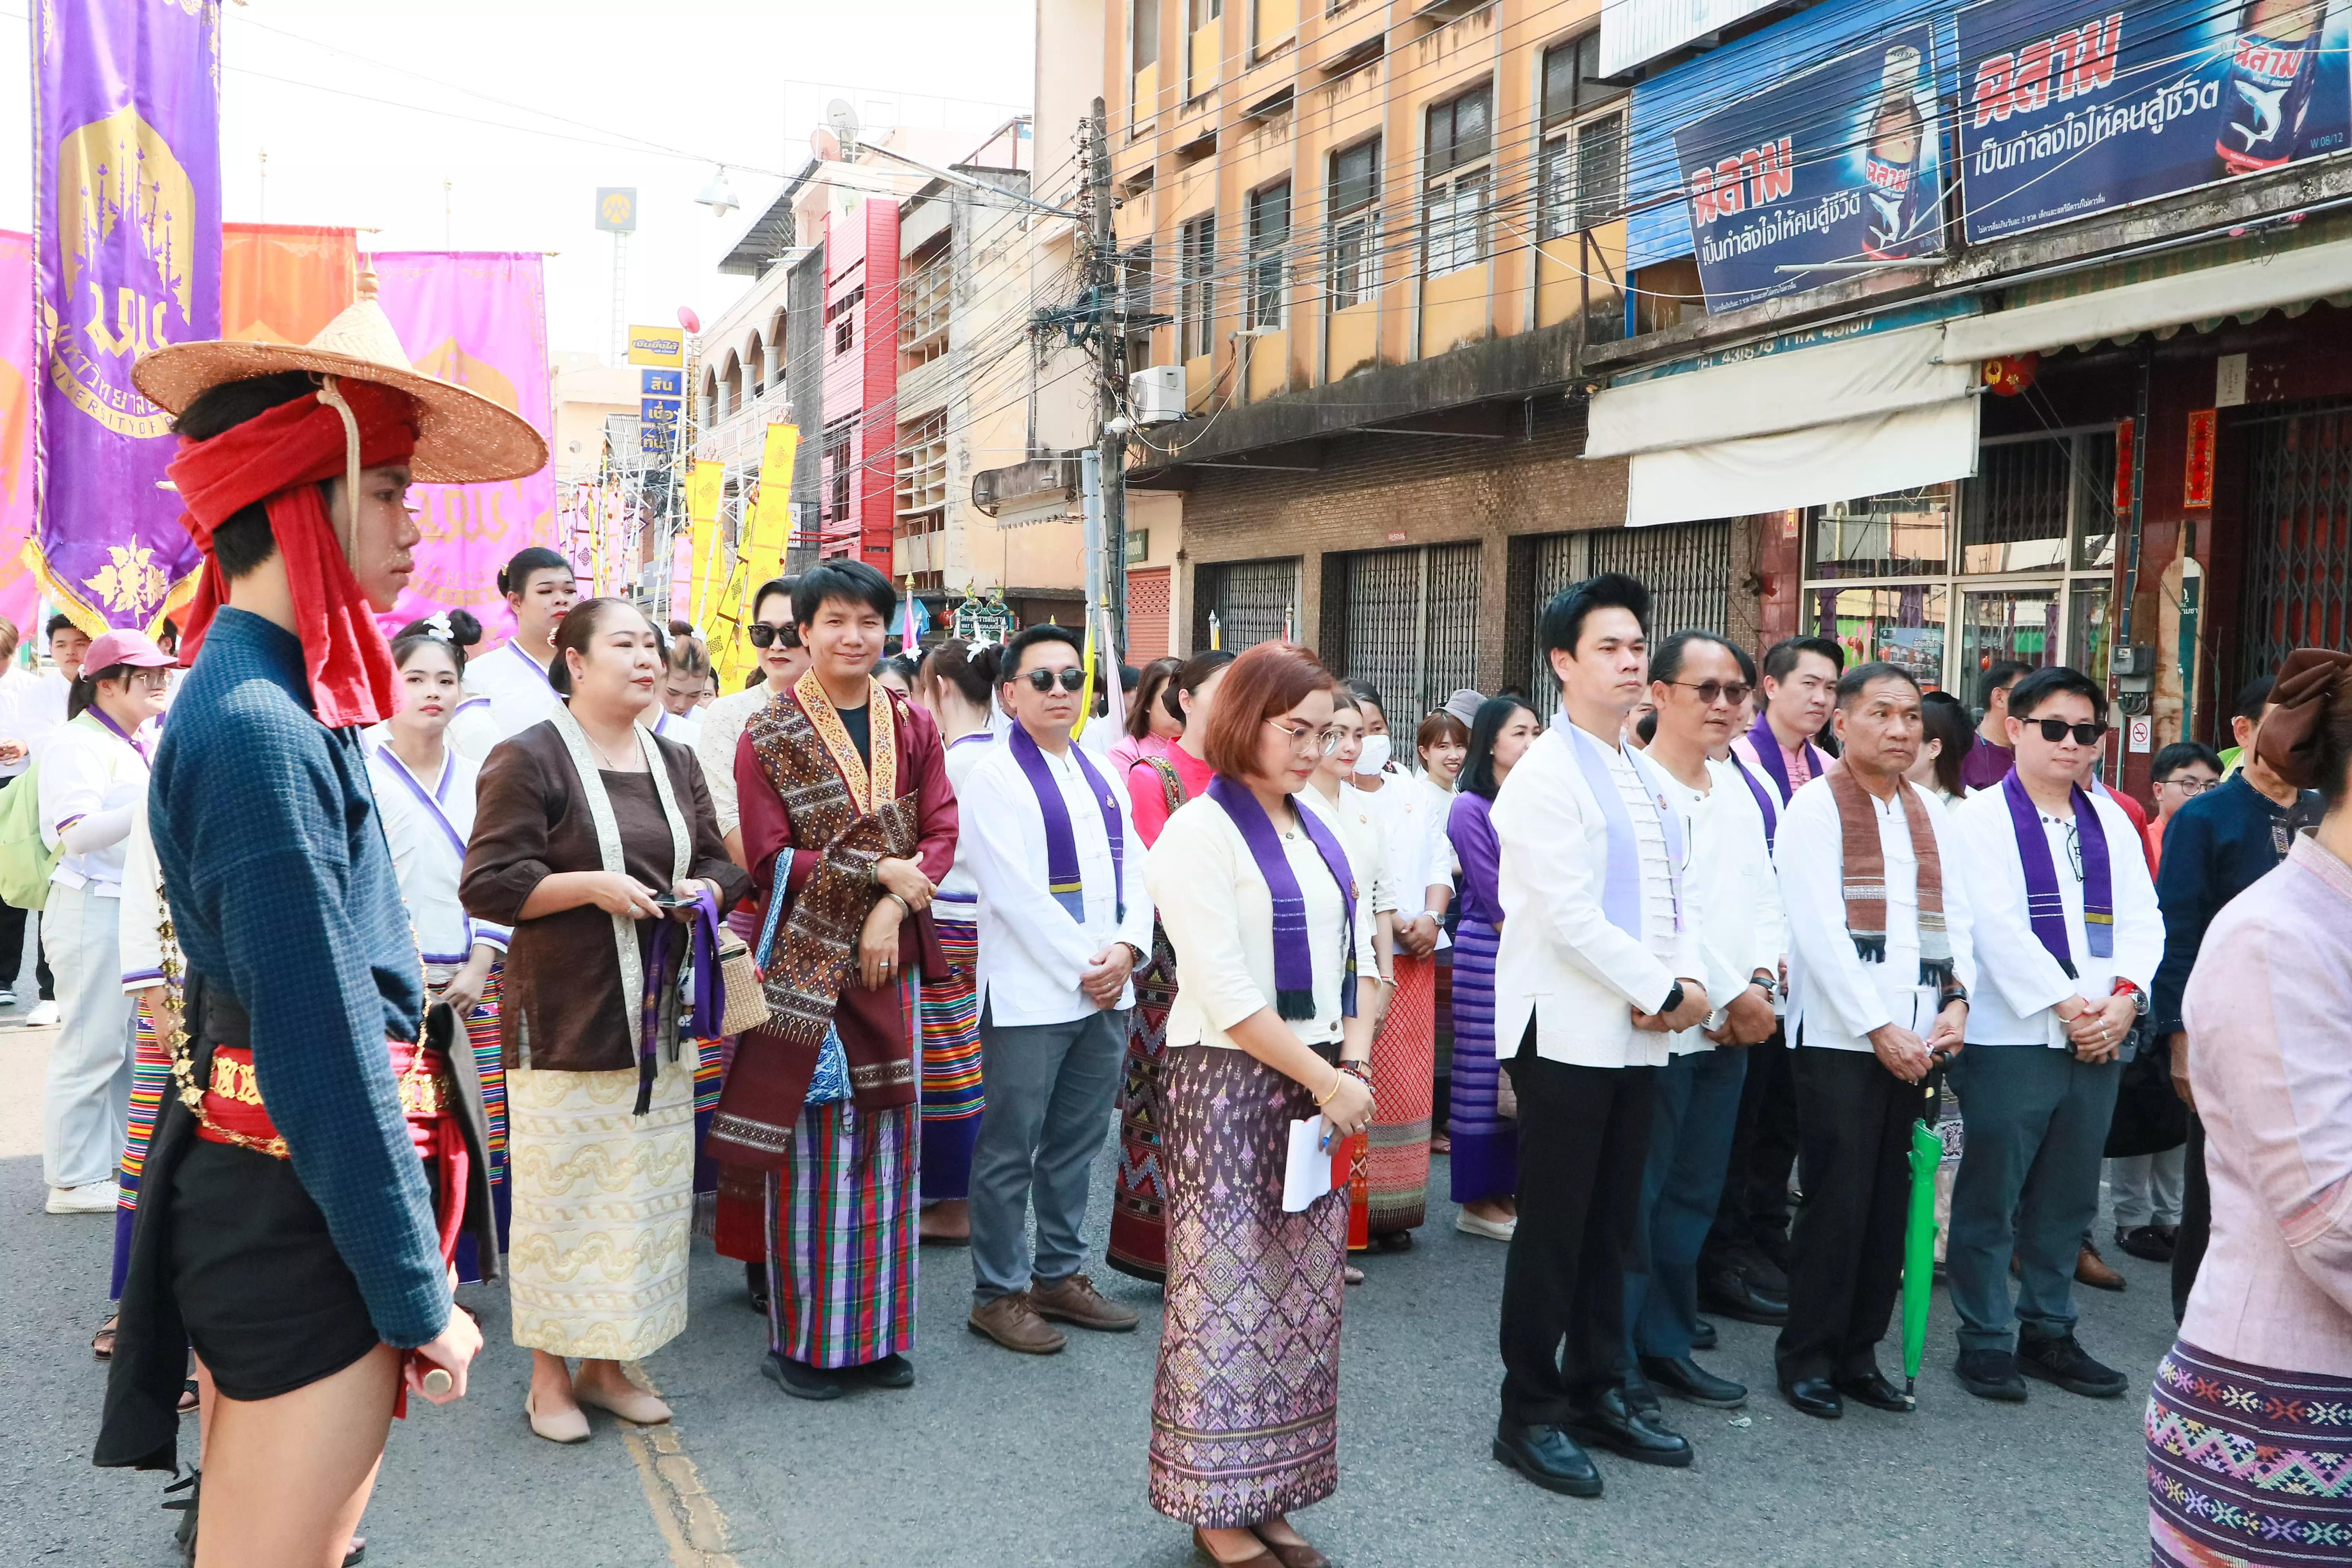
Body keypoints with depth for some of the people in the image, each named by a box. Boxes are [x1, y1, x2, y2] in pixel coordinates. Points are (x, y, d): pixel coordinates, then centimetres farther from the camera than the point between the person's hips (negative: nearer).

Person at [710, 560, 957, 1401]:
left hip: (890, 954, 4)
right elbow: (768, 858, -7)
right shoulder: (768, 734, -1)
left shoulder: (911, 724, 9)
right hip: (805, 960, -3)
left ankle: (877, 1330, 20)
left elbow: (942, 831, 3)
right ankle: (803, 1338, 13)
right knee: (812, 1146, 0)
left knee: (885, 1137, 8)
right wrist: (880, 871, -14)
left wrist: (896, 904, -13)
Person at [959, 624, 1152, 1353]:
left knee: (1076, 1144, 15)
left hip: (1106, 992, 7)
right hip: (1030, 996, -7)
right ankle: (999, 1292, 13)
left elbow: (1134, 870, 11)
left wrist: (1127, 949, -6)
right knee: (1010, 1150, 2)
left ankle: (1059, 1273, 27)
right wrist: (1082, 967, -14)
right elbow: (1015, 893, -14)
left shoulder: (1101, 776, 15)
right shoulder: (993, 778, -6)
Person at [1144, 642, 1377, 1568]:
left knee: (1304, 1291, 10)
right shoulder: (1200, 834, -11)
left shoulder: (1321, 833, 12)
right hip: (1230, 1083, -7)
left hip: (1319, 1085, 7)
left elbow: (1358, 957, 13)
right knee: (1227, 1292, 0)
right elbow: (1226, 995, -16)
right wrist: (1325, 1081, -14)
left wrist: (1356, 1065, -2)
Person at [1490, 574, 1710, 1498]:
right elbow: (1569, 915, -18)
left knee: (1612, 1227, 14)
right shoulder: (1546, 774, -11)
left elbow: (1679, 893, 14)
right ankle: (1529, 1415, 12)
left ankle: (1597, 1395, 26)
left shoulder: (1648, 777, 15)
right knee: (1553, 1231, 1)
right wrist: (1660, 991, -13)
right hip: (1568, 1030, -7)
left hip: (1639, 1033, 7)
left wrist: (1690, 981, -3)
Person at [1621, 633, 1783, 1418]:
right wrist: (1733, 997, -13)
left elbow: (1764, 901, 14)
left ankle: (1667, 1345, 27)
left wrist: (1760, 984, -2)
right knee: (1633, 1201, -2)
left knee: (1693, 1199, 14)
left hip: (1732, 1029, 8)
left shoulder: (1736, 790, 15)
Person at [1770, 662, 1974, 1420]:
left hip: (1916, 1038, 6)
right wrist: (1878, 1028, -13)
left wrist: (1956, 1000, -4)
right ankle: (1806, 1357, 11)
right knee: (1837, 1200, -3)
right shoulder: (1817, 805, -4)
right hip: (1840, 1037, -5)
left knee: (1890, 1204, 7)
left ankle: (1858, 1352, 19)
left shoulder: (1931, 814, 16)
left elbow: (1956, 917, 13)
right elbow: (1821, 930, -11)